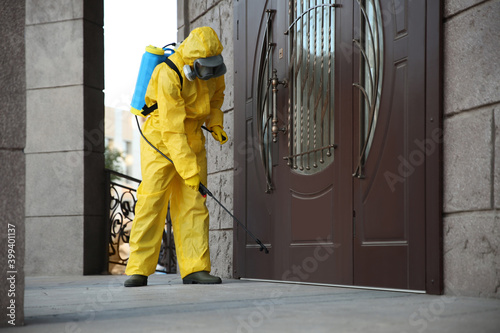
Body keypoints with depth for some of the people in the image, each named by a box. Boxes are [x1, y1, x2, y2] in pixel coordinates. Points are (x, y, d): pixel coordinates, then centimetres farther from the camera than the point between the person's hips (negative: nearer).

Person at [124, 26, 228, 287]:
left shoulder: (212, 66, -4)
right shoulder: (169, 77, -27)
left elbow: (216, 92, 19)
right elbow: (173, 130, -28)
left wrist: (215, 123, 2)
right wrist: (189, 170, -30)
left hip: (192, 140, 6)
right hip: (160, 140, -6)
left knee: (193, 203, 0)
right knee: (151, 202, -11)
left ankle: (195, 268, -1)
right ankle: (138, 270, -8)